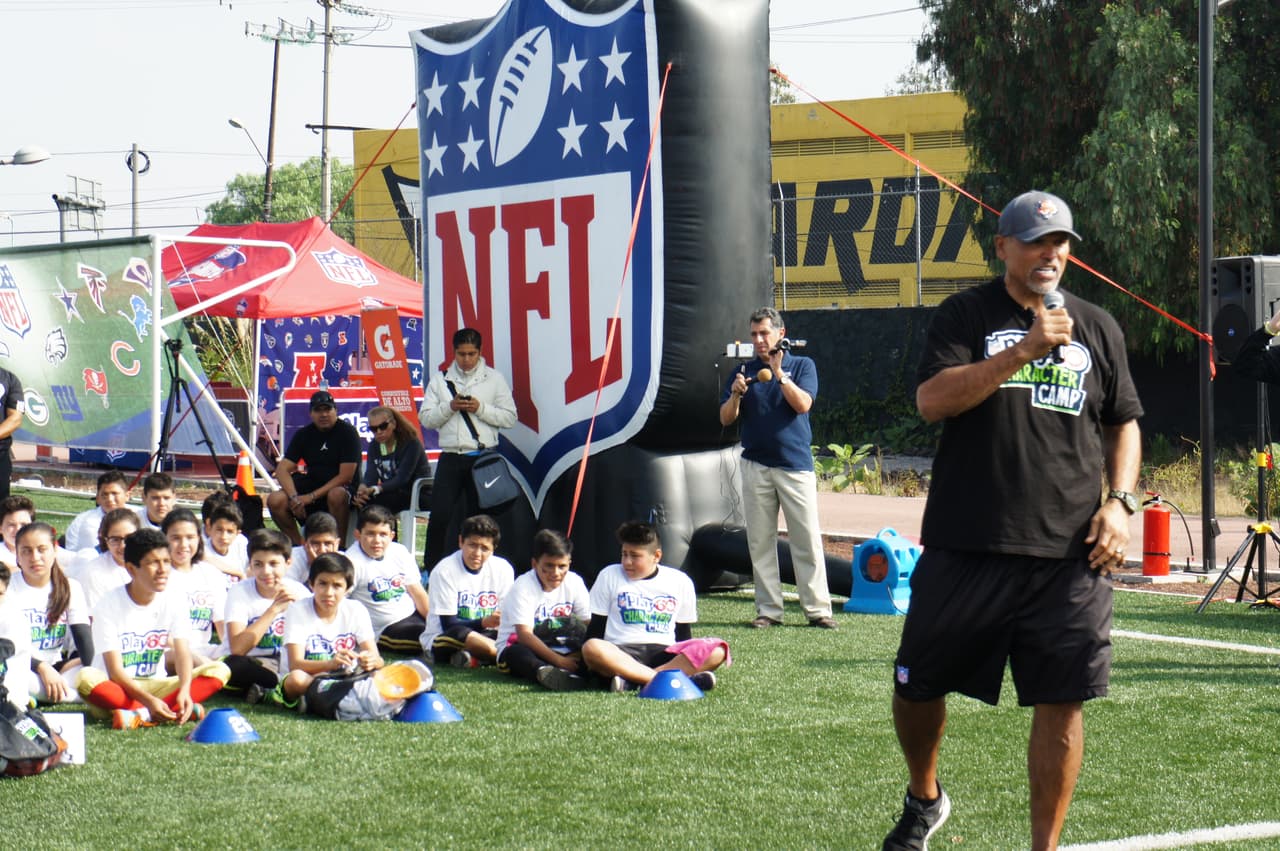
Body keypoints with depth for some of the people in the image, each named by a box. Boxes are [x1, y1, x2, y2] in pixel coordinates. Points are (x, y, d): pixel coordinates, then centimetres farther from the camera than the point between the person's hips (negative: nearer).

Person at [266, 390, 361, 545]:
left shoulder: (347, 432, -10)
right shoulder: (304, 434, 4)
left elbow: (346, 476, -17)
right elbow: (282, 469, -3)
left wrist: (312, 496, -22)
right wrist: (293, 497, -22)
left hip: (342, 488, -5)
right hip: (312, 484, 5)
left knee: (336, 496, -41)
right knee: (275, 501, -20)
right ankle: (298, 544, -1)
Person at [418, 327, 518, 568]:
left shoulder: (494, 379, 5)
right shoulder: (440, 379, 9)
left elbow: (509, 417, 1)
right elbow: (425, 418, 5)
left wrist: (481, 409, -12)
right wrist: (449, 407, -10)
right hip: (451, 458, 1)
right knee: (440, 515, -6)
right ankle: (430, 568, 5)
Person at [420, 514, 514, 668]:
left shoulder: (503, 569, 1)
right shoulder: (444, 571, -12)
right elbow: (449, 624, -14)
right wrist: (484, 622, -30)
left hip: (484, 637, 4)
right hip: (441, 640, -4)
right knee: (459, 634, -41)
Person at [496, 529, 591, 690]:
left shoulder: (574, 583, 1)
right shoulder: (523, 587, -14)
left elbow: (588, 626, -2)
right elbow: (524, 635, -23)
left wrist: (579, 656, -24)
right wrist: (560, 661, -32)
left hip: (558, 650, 6)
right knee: (515, 653, -42)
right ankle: (544, 672, -73)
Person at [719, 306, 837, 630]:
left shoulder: (802, 366, 6)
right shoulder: (745, 371, 11)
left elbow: (803, 404, -10)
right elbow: (725, 419, 7)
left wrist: (779, 373, -17)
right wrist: (736, 394, -11)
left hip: (796, 464, -3)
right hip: (756, 466, 3)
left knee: (807, 540, -6)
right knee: (760, 542, 3)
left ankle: (817, 609, -4)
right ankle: (768, 610, 7)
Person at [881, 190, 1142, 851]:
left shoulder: (1097, 328, 12)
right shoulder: (966, 315, 2)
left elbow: (1123, 423, 20)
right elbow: (931, 400, -12)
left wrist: (1120, 502, 4)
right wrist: (1022, 351, -19)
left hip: (1069, 553, 2)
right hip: (966, 547, -1)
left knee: (1061, 704, -2)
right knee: (917, 687, 8)